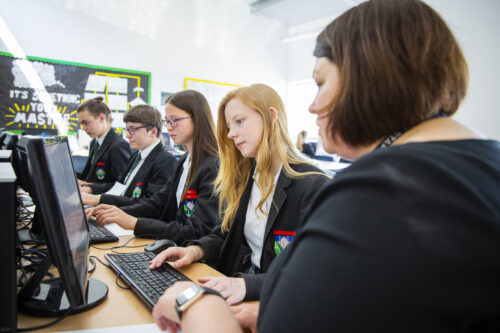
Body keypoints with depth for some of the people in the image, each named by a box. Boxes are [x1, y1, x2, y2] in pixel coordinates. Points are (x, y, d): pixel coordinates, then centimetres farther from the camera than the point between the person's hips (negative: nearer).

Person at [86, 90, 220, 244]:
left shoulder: (213, 168, -18)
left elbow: (197, 232, -23)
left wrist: (134, 223, -23)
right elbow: (158, 202, 12)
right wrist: (117, 212, -4)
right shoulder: (185, 160, 11)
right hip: (174, 248, 7)